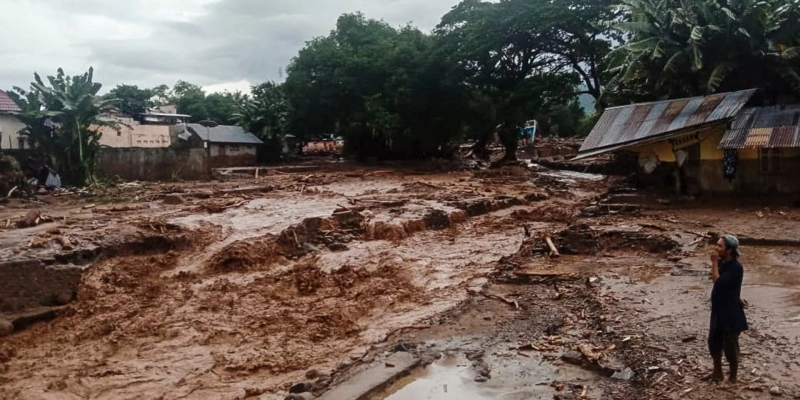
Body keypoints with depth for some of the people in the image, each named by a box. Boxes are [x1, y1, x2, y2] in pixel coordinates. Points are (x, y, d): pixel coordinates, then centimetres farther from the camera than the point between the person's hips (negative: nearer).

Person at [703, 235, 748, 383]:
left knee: (730, 345, 5)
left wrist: (714, 263, -24)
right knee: (714, 342, 17)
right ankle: (717, 373, 33)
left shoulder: (736, 267, -22)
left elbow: (718, 282, -28)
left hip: (731, 312, -8)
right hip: (718, 310, 8)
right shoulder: (722, 262, 3)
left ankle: (733, 378, 21)